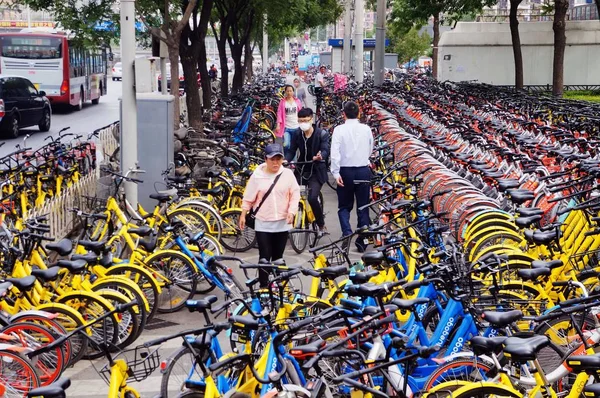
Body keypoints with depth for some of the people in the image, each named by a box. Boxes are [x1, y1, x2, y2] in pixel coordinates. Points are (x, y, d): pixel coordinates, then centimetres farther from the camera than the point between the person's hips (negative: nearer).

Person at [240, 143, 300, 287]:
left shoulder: (288, 174, 0)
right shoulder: (257, 176, -3)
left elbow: (295, 195, 1)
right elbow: (248, 198, 3)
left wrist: (291, 212, -12)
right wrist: (243, 215, 1)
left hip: (282, 223, 2)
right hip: (263, 223, -2)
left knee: (278, 256, 11)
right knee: (265, 257, -3)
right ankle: (264, 287, 1)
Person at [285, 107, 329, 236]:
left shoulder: (322, 134, -9)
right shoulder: (297, 135, 3)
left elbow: (326, 150, -19)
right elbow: (291, 151, 1)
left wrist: (320, 157, -42)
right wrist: (285, 160, -20)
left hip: (316, 172, -4)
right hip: (301, 170, 5)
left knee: (312, 198, -20)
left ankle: (321, 225, -1)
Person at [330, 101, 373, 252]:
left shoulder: (339, 130, -8)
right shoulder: (366, 129, 0)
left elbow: (335, 152, -16)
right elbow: (370, 150, 12)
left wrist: (336, 173, -16)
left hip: (346, 171, -2)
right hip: (364, 170, 2)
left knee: (344, 206, 12)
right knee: (363, 207, 9)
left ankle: (347, 233, -11)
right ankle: (362, 242, 9)